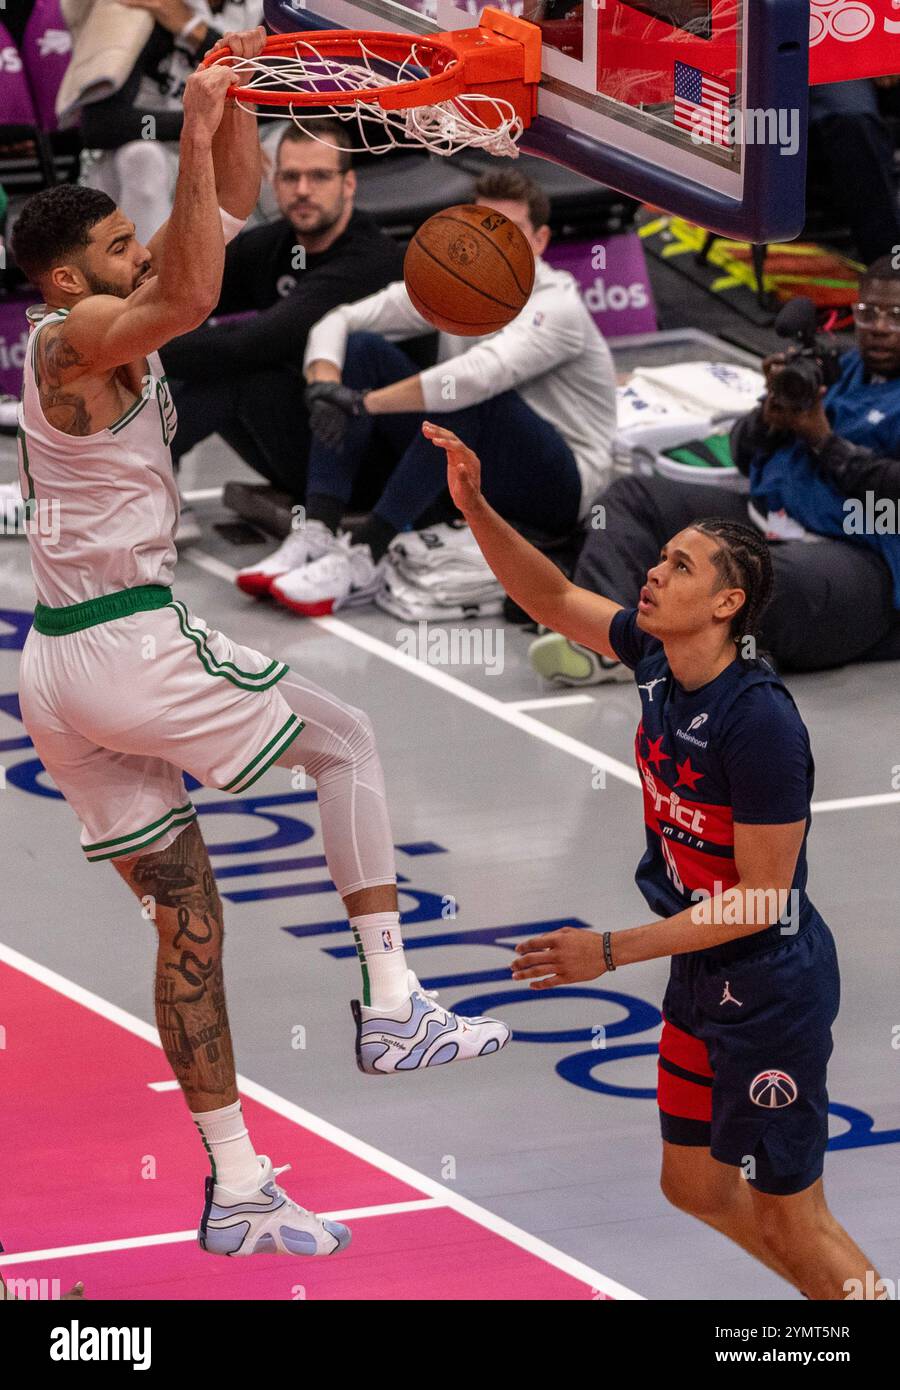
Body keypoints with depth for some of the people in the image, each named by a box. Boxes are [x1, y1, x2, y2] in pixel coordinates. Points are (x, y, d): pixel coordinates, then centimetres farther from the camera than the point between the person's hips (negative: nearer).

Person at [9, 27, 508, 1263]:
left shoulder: (114, 325, 14)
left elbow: (234, 206, 18)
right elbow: (194, 295, -33)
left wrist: (233, 103, 4)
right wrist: (194, 129, -30)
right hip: (127, 643, -9)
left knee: (186, 914, 11)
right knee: (346, 739, 8)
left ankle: (238, 1192, 12)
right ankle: (392, 1006, 2)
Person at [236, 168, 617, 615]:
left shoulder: (557, 306, -19)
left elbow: (482, 373, -37)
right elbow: (337, 322, -1)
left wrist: (365, 402, -39)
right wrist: (324, 385, -24)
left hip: (558, 490, -7)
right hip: (472, 478, 7)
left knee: (468, 393, -35)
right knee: (362, 349, -6)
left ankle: (363, 557, -37)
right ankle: (316, 536, -21)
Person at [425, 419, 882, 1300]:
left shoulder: (759, 722, -28)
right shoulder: (655, 657, -5)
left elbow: (760, 898, -24)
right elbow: (554, 599, 11)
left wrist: (610, 953, -22)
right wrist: (476, 509, -4)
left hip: (771, 988, -9)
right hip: (700, 978, 9)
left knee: (795, 1224, -1)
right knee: (695, 1187, 20)